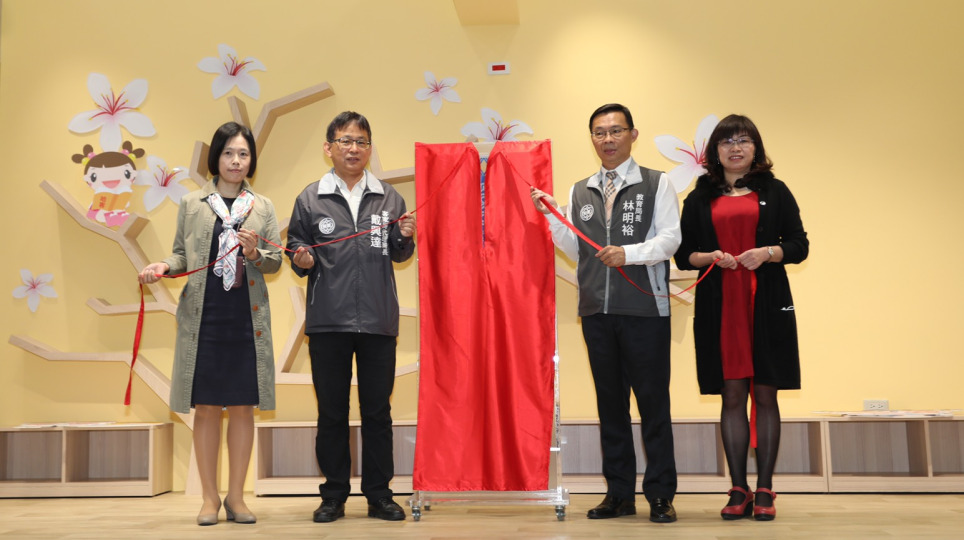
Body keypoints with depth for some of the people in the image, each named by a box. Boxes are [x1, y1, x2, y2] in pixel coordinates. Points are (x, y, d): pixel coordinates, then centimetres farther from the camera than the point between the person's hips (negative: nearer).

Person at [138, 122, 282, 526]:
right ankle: (209, 498, 12)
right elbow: (181, 254, 10)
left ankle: (236, 496, 14)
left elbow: (275, 262, 7)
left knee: (243, 406, 3)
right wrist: (163, 267, -10)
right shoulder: (191, 204, 7)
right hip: (204, 316, -1)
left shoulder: (262, 207, 10)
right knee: (206, 406, 2)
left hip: (247, 318, 1)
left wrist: (255, 254, -13)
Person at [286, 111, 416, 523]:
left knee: (377, 412, 7)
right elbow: (296, 250, 9)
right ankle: (334, 495, 18)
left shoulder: (389, 198, 9)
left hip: (379, 321, 1)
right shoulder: (310, 199, 6)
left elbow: (398, 255, 12)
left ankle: (379, 495, 17)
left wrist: (406, 239, -8)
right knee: (331, 413, 7)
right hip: (327, 321, 0)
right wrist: (302, 260, -12)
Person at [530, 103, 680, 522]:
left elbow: (670, 239, -6)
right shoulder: (579, 192, 16)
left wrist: (629, 253, -20)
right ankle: (619, 493, 18)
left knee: (653, 401, -1)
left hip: (645, 308, -4)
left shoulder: (656, 184, 4)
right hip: (596, 310, 4)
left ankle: (660, 495, 7)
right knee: (610, 401, 9)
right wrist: (552, 217, 2)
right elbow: (576, 251, 14)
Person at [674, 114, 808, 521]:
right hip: (719, 306, 1)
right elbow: (683, 254, 10)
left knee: (765, 395, 2)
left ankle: (764, 491, 9)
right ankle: (739, 491, 8)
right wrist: (710, 257, -10)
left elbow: (799, 244, 6)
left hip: (767, 304, 0)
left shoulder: (774, 191, 10)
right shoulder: (699, 198, 12)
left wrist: (769, 252, -13)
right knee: (732, 396, 1)